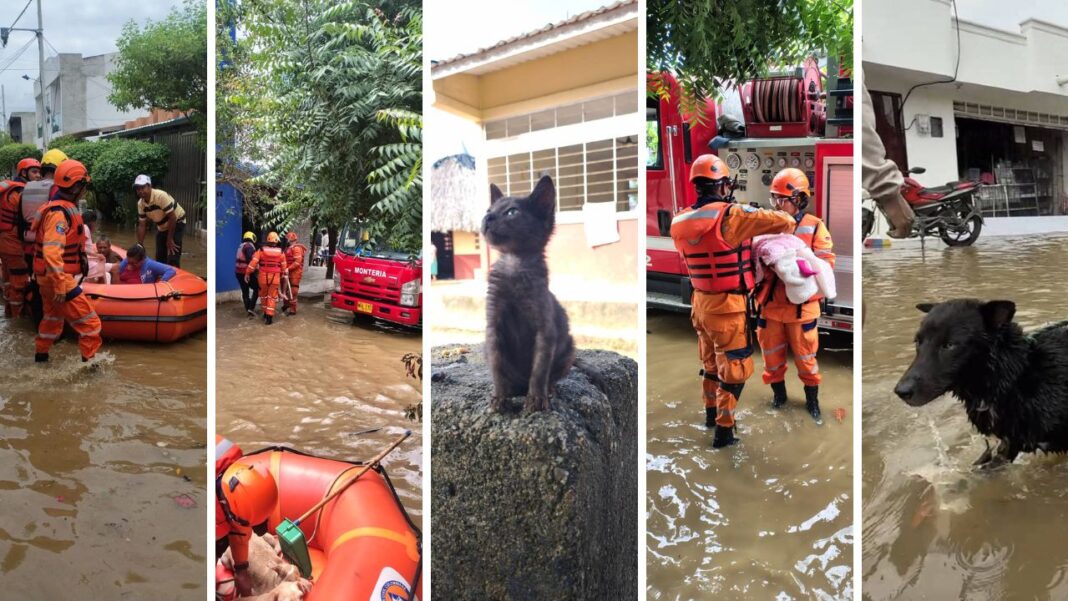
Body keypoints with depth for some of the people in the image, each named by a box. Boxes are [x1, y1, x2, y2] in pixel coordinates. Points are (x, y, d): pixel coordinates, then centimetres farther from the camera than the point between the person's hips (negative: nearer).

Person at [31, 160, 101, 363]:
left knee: (53, 318, 28)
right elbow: (51, 252, -30)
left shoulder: (57, 207, 11)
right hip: (59, 279, -11)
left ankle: (41, 357, 42)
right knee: (90, 324, -7)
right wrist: (60, 285, -30)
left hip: (48, 277, 11)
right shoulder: (60, 213, -22)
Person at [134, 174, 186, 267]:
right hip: (162, 227, 7)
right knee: (160, 257, 9)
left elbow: (172, 217, -27)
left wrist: (169, 239, -22)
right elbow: (142, 225, 0)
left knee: (172, 258, -17)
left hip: (177, 223, -7)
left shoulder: (161, 196, -30)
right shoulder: (141, 204, -8)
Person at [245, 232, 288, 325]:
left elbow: (253, 262, -10)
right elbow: (284, 266, 6)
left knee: (264, 295, 20)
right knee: (272, 297, 5)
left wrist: (248, 273, -4)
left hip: (263, 276, 0)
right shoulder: (281, 252, -2)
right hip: (275, 277, 0)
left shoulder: (261, 250, -5)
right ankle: (269, 316, -4)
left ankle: (265, 313, 30)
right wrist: (283, 275, 22)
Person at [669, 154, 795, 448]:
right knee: (733, 368, 7)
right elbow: (784, 222, -19)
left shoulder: (681, 222, -2)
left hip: (700, 302, 7)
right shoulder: (729, 216, -21)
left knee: (711, 361, 25)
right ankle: (723, 430, 13)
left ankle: (711, 412, 42)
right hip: (727, 307, -7)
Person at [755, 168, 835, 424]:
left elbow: (826, 263, -11)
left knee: (805, 357, 11)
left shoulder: (815, 226, -6)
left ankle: (812, 400, 30)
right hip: (769, 304, 3)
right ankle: (778, 394, 37)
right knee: (772, 355, 15)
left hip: (801, 305, -2)